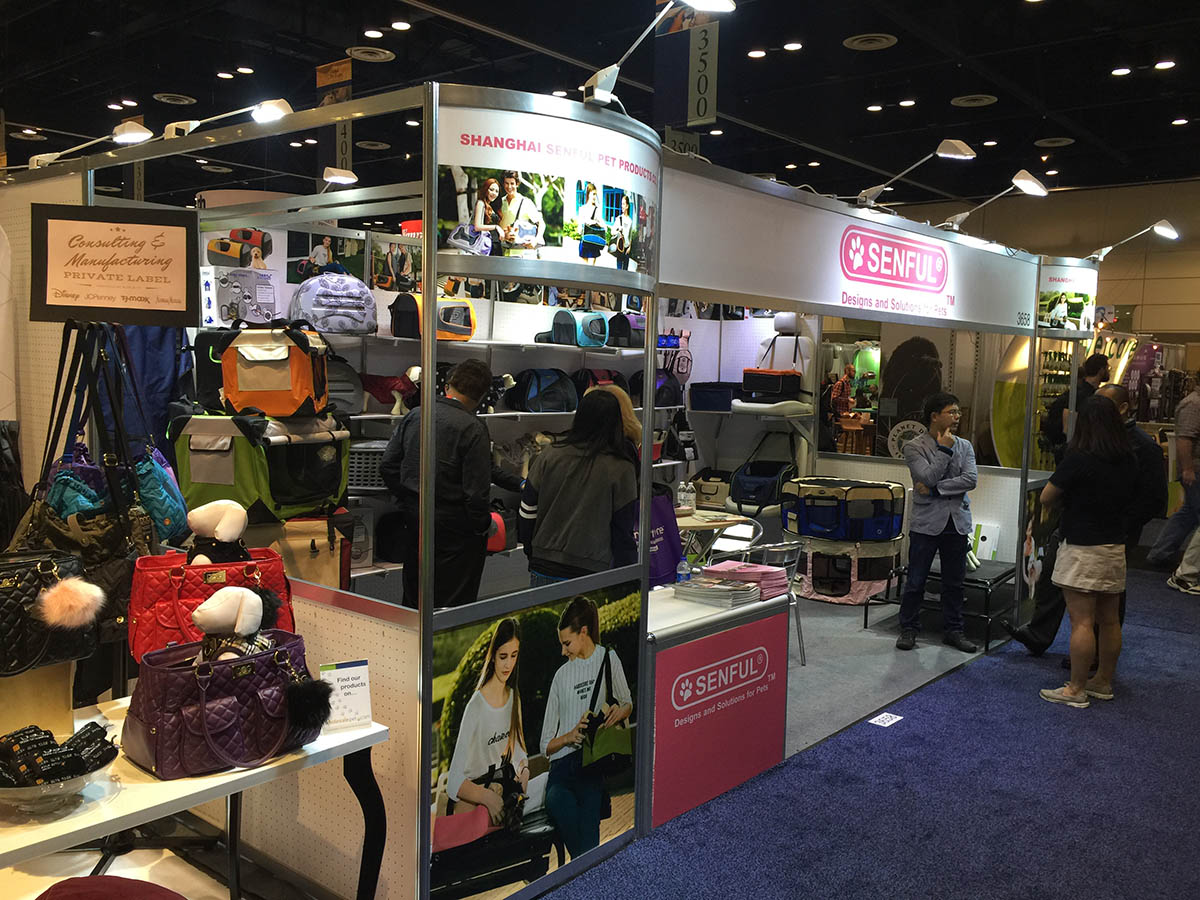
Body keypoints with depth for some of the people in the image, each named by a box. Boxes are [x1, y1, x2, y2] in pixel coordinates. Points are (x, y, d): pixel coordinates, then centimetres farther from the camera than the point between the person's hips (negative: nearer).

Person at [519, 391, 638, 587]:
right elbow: (625, 533, -4)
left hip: (542, 568, 3)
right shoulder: (621, 470, -8)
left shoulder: (549, 455, 0)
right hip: (590, 572, -3)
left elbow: (527, 512, 5)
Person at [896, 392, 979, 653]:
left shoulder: (964, 446, 8)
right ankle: (908, 629, 15)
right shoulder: (914, 447, -4)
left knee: (954, 582, 10)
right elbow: (929, 477, -18)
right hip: (926, 522, -4)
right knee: (916, 581, 2)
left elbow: (971, 479, -7)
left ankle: (953, 630, 23)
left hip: (957, 522, 4)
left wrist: (935, 489, -13)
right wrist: (944, 449, -11)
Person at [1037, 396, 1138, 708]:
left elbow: (1046, 498, -10)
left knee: (1081, 622, -3)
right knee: (1109, 620, 15)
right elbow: (1129, 499, 18)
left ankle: (1076, 690, 4)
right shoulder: (1129, 461, 4)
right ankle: (1104, 682, 28)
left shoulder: (1078, 459, -16)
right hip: (1115, 547, 7)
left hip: (1082, 550, -7)